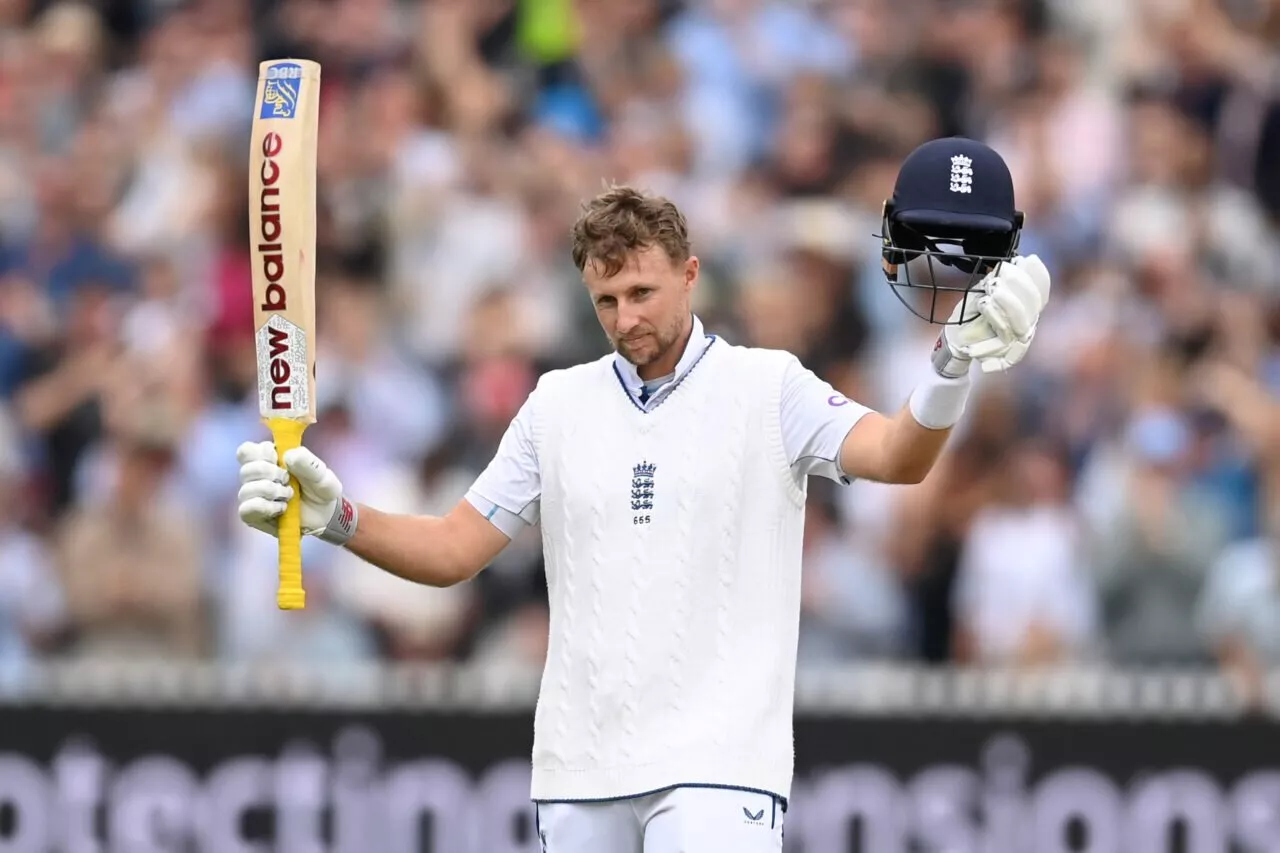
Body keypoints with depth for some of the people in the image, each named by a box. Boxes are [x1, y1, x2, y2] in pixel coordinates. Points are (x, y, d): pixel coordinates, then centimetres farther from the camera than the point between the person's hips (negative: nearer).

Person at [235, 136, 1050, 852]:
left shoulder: (767, 389, -2)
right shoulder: (560, 403, 12)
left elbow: (894, 456, -18)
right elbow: (452, 551, 13)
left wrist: (954, 366, -39)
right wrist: (335, 516, -4)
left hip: (716, 769, -5)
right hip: (578, 769, 5)